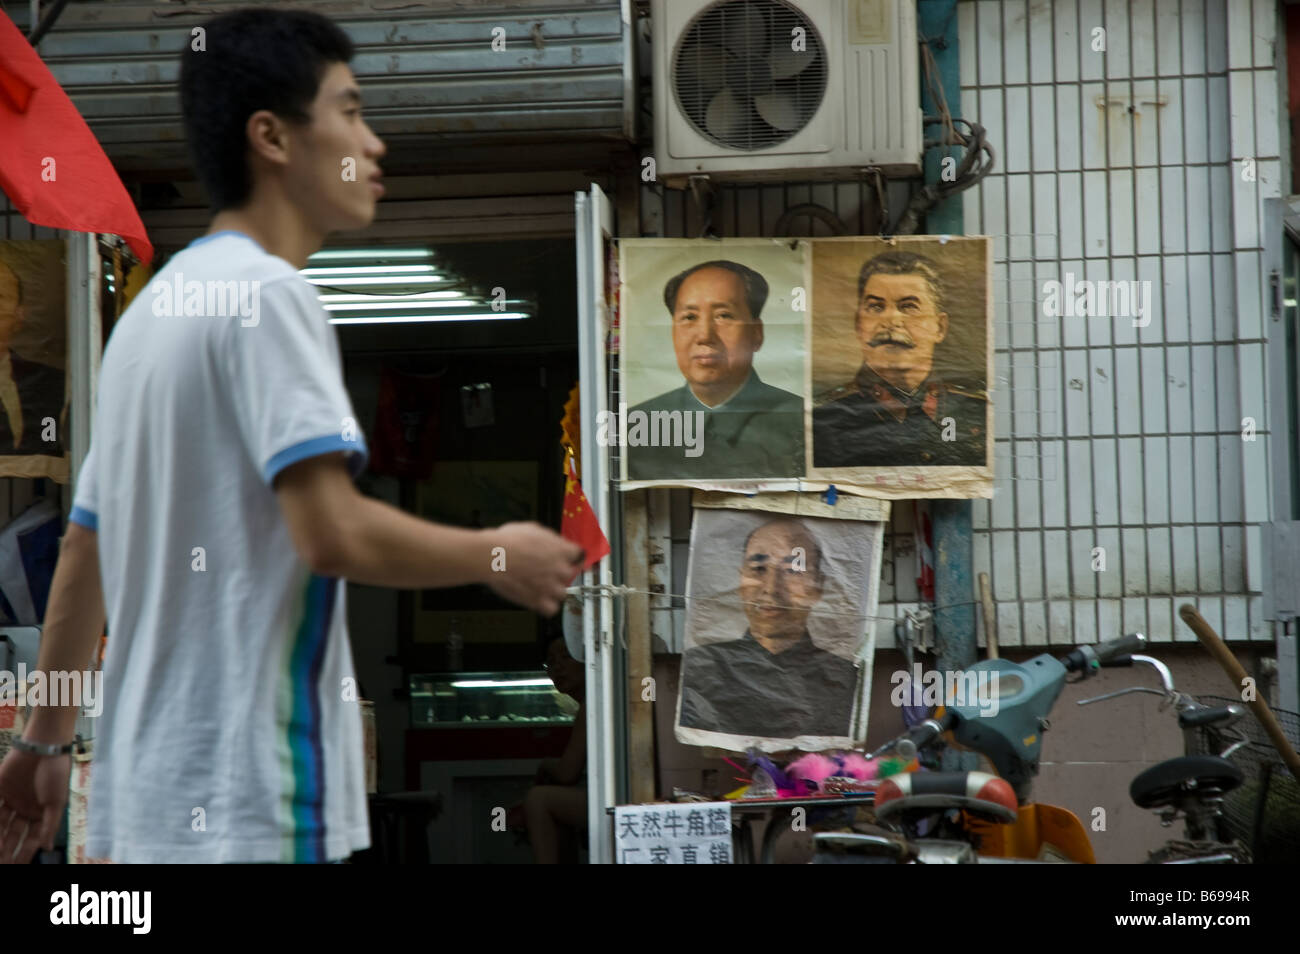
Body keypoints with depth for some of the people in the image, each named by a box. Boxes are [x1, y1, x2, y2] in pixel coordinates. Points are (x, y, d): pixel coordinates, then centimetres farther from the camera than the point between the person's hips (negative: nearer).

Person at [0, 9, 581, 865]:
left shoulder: (152, 306, 16)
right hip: (251, 805, -9)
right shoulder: (265, 292, -11)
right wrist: (498, 556, -6)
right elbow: (334, 531, -21)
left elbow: (83, 558, 21)